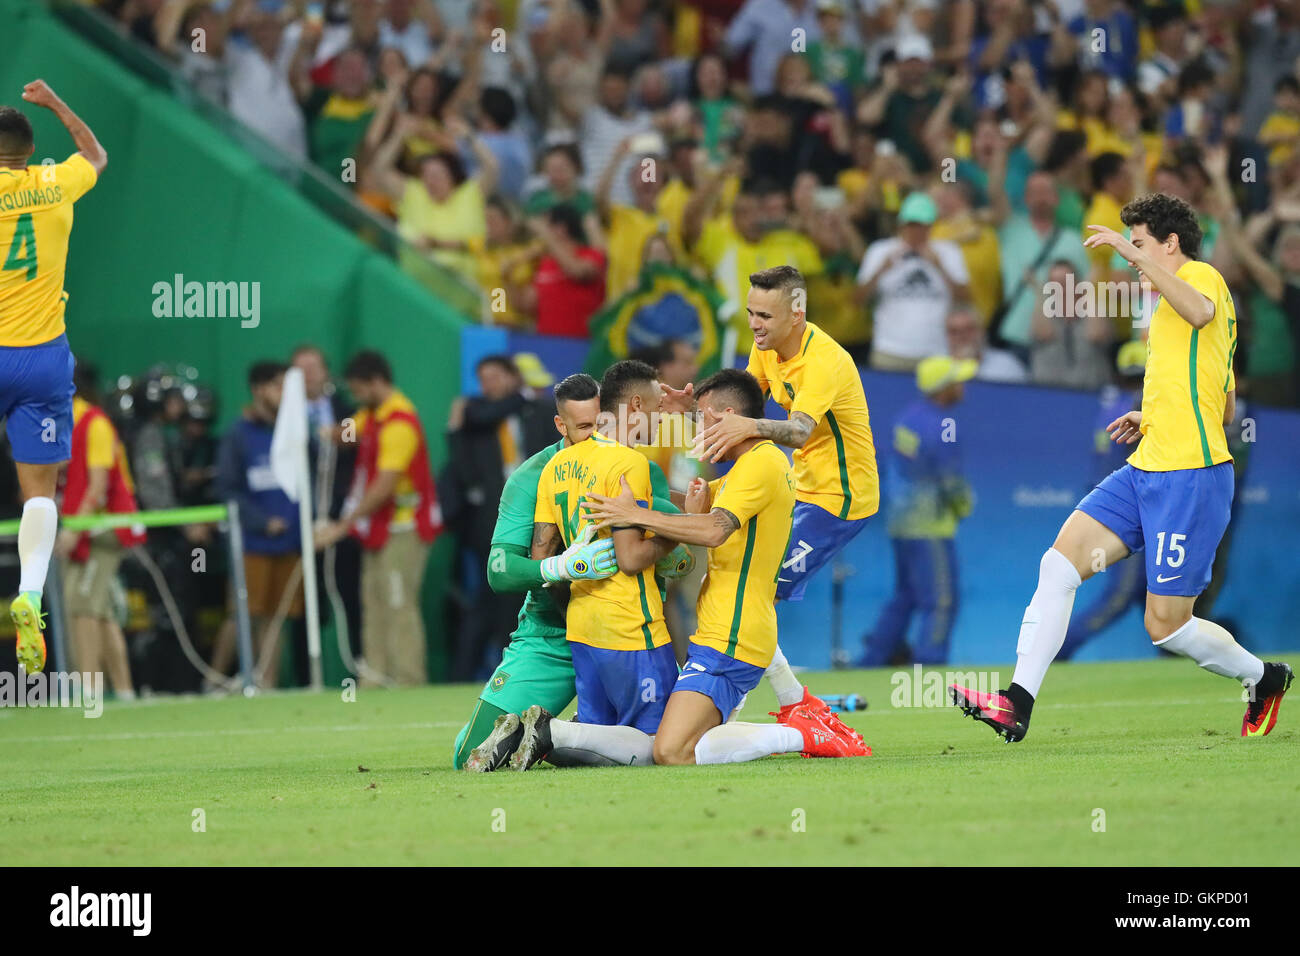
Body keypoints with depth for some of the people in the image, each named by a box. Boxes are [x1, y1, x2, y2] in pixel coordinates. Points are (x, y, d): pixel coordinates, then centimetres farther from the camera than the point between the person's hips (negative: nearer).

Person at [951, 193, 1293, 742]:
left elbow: (1200, 311, -35)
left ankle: (1263, 678, 20)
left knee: (1166, 626, -5)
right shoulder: (1169, 306, 24)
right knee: (1059, 562, -6)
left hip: (1189, 478, -10)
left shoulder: (1202, 276, -6)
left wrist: (1133, 253, -35)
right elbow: (1226, 407, 31)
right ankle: (1018, 703, -9)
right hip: (1145, 471, 10)